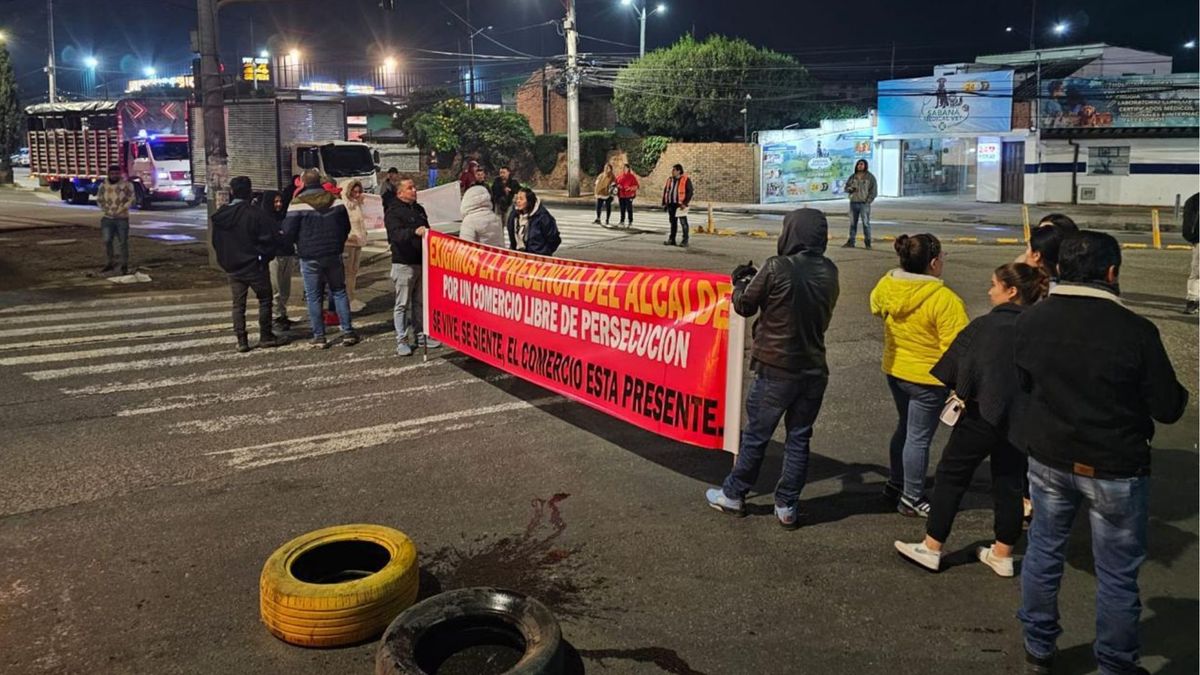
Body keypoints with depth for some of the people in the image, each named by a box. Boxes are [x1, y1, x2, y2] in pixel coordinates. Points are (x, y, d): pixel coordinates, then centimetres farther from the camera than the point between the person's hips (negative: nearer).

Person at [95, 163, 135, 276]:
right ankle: (109, 264, 11)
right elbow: (99, 199, 13)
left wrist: (120, 210, -12)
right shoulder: (103, 185, 6)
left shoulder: (126, 184, -3)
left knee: (123, 242, -1)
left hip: (122, 218, -3)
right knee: (107, 241, 1)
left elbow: (131, 200, -4)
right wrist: (105, 210, -2)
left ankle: (124, 266, 5)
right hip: (107, 218, 3)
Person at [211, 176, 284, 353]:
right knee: (265, 299, 10)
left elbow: (216, 242, 9)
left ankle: (241, 341, 8)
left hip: (232, 267, 5)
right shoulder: (256, 214, -16)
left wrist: (225, 262, 18)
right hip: (255, 266, -5)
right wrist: (264, 257, 2)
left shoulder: (220, 216, 2)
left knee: (238, 304, 9)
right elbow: (268, 239, -15)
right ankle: (265, 337, 12)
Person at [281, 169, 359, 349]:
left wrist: (299, 244, 9)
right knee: (339, 292, 13)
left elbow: (288, 232, -12)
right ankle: (348, 332, 10)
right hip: (333, 255, 3)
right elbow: (346, 227, 5)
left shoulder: (298, 204, -12)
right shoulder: (335, 200, 0)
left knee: (313, 297, 6)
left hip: (309, 258, -3)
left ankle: (319, 337, 7)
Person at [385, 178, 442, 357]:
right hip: (404, 264, -7)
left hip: (422, 263, 7)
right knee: (402, 304, -1)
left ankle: (420, 336, 23)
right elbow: (396, 234, -27)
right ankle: (401, 341, 4)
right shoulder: (394, 213, -10)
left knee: (421, 302, 13)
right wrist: (414, 231, -44)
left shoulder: (419, 209, 13)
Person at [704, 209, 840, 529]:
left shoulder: (777, 268, -17)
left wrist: (740, 281, 16)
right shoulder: (829, 272, 0)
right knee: (799, 437, 12)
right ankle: (787, 506, 18)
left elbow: (745, 307, -6)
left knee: (756, 435, 9)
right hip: (814, 370, 4)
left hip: (776, 368, -4)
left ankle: (733, 495, 24)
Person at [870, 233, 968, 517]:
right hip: (928, 377, -7)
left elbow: (876, 308, 16)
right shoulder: (944, 299, -26)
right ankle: (912, 499, 19)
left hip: (894, 370, 7)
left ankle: (896, 484, 36)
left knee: (905, 428, 24)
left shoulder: (885, 285, -6)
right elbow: (956, 346, -23)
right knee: (919, 438, 7)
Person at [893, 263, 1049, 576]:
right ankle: (1002, 554, 26)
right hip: (1022, 418, 5)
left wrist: (964, 393, 6)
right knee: (1009, 483, 15)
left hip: (984, 414, -5)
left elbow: (949, 371, -12)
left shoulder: (985, 326, -15)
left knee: (951, 476, 8)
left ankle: (931, 548, 14)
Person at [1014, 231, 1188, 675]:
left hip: (1049, 459, 4)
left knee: (1043, 552, 19)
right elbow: (1168, 408, -11)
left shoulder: (1030, 320, -9)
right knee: (1117, 574, 13)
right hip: (1116, 468, -4)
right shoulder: (1136, 331, -21)